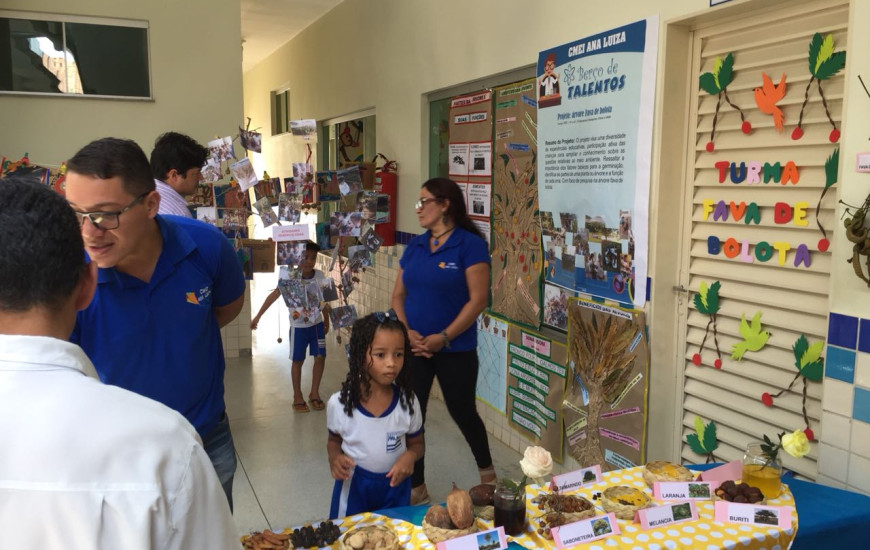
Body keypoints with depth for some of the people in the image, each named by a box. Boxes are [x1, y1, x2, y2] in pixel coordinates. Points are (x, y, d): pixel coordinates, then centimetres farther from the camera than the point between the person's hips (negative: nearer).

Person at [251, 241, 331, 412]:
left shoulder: (320, 276, -6)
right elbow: (274, 295, -20)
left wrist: (326, 320, 13)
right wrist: (258, 316, -24)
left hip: (317, 324, 3)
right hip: (298, 326, -3)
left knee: (320, 357, 3)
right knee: (297, 361, 8)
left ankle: (314, 393, 21)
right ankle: (297, 397, 21)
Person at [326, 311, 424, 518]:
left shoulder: (408, 402, -13)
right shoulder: (339, 403, -15)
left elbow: (417, 443, 2)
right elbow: (334, 440, 4)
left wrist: (410, 456, -19)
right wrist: (334, 456, -17)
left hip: (394, 484, 1)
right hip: (353, 485, -1)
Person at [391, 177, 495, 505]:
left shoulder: (470, 245, -10)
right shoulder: (415, 246, 8)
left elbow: (478, 300, -15)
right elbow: (398, 294, 10)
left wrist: (443, 337, -19)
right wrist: (405, 331, -8)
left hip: (455, 349, -5)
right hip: (413, 348, 5)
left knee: (462, 412, 9)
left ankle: (487, 472, 36)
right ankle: (416, 488, 21)